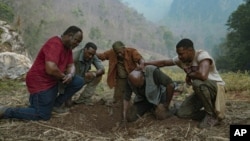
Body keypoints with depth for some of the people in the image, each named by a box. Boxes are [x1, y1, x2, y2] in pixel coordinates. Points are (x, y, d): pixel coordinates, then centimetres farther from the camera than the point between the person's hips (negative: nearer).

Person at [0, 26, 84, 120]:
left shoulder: (68, 47, 6)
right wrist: (64, 76, -17)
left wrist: (70, 75, -17)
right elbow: (51, 69, -36)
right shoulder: (54, 44, -25)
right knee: (43, 115, -6)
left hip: (53, 80, 9)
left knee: (79, 82, 0)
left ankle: (56, 104, 12)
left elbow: (71, 65, 7)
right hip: (40, 82, -9)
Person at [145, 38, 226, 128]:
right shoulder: (181, 59, -5)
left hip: (216, 87, -6)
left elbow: (202, 75, -44)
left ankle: (213, 115, -17)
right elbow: (164, 62, 5)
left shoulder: (202, 55, -26)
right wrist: (145, 64, -2)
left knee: (198, 82, -39)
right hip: (202, 90, 7)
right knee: (181, 113, -6)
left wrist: (189, 75, -23)